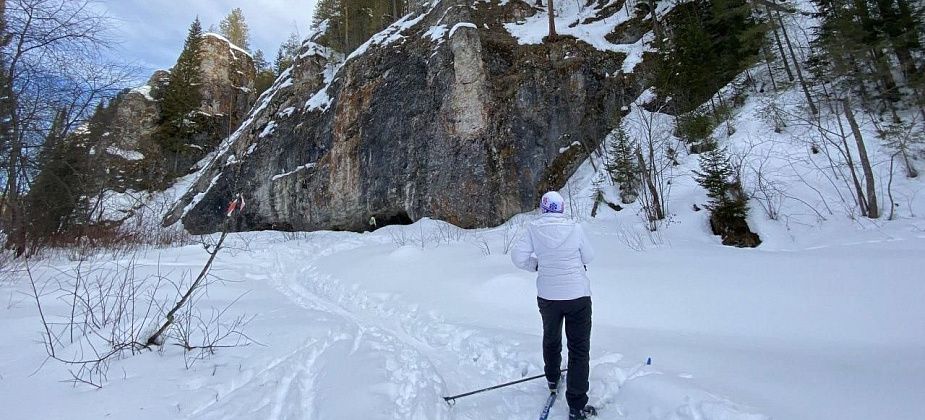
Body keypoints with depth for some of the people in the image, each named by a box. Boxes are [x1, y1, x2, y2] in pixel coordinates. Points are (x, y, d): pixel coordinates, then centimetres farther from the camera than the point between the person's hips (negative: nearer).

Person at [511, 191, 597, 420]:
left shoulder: (534, 229, -9)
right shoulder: (575, 228, -10)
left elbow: (518, 256, -10)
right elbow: (588, 257, 0)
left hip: (547, 296, 2)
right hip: (578, 295, -2)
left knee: (551, 338, 26)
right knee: (579, 348, 7)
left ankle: (552, 380, 46)